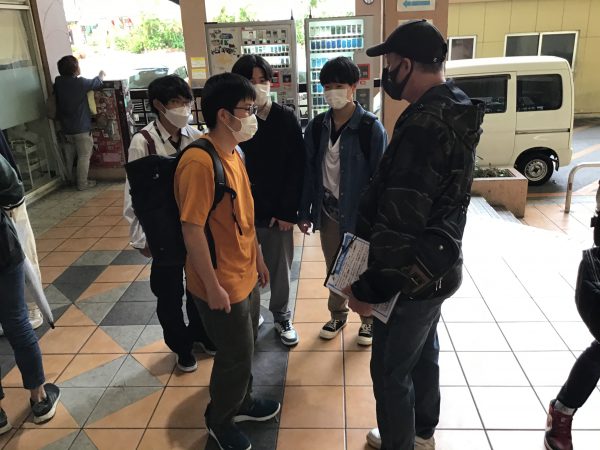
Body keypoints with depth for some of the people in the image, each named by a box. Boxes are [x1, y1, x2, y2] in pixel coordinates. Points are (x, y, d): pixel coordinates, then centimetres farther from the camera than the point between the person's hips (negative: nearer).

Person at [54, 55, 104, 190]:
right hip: (81, 128, -6)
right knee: (84, 156, 4)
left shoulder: (58, 83, -3)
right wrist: (101, 74, 22)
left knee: (69, 155, 19)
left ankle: (71, 179, 33)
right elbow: (97, 83, 1)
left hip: (65, 127, 6)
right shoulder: (81, 83, -17)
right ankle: (82, 183, 9)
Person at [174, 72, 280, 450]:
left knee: (245, 349, 24)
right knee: (236, 357, 10)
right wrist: (213, 286, -20)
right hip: (222, 284, -8)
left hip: (245, 275, 8)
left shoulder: (234, 153, 5)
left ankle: (241, 402, 47)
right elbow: (192, 230, -25)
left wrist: (258, 257, 17)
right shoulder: (199, 161, -25)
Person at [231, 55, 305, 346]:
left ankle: (282, 318, 35)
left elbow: (297, 168, -4)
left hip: (278, 212, 0)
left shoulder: (286, 118, -5)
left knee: (279, 268, 14)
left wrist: (288, 211, -8)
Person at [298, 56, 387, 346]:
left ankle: (369, 319, 35)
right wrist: (305, 212, 5)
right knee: (334, 269, 18)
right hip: (328, 211, 4)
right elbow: (309, 172, 5)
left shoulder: (371, 128, -14)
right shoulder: (316, 127, 0)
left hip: (360, 213, -4)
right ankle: (338, 315, 40)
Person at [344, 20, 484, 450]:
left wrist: (367, 288, -18)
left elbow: (399, 224, -28)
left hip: (413, 274, -10)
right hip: (436, 265, 10)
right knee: (423, 352, 25)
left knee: (391, 370, 8)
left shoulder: (425, 127, -28)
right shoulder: (453, 110, 4)